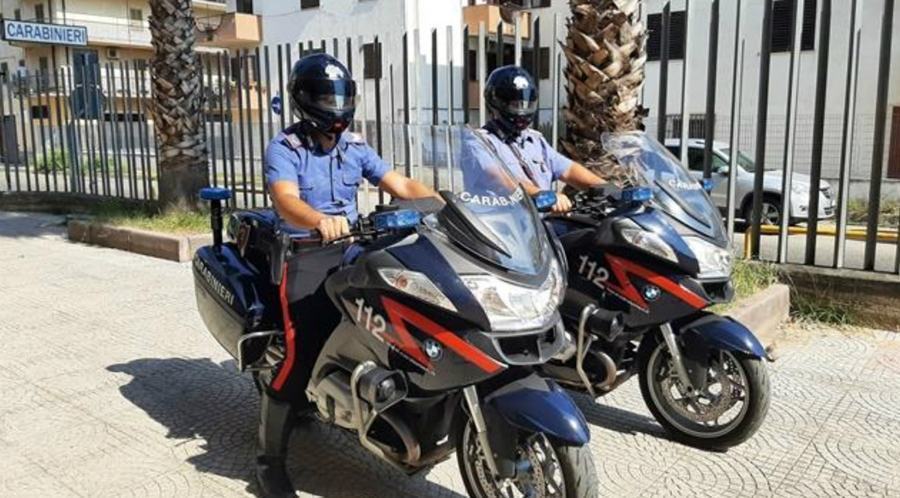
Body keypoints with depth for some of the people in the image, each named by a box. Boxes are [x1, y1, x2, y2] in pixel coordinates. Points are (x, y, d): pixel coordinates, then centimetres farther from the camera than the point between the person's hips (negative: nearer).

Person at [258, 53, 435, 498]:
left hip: (352, 252, 6)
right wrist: (320, 220, -45)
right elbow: (285, 202, -23)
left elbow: (401, 185, 6)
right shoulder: (283, 149, -4)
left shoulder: (354, 147, 13)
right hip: (305, 257, -5)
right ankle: (270, 459, 1)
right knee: (300, 358, -14)